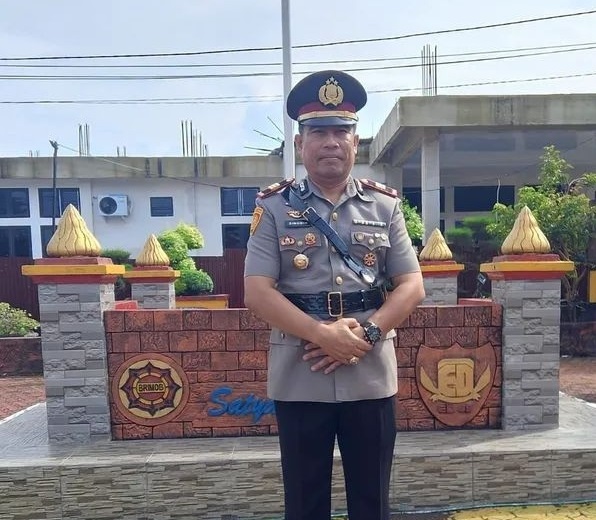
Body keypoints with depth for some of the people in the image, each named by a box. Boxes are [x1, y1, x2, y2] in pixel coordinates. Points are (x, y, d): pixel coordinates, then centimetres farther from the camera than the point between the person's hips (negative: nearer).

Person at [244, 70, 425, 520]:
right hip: (299, 377, -1)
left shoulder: (385, 205, 5)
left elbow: (412, 286, 1)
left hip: (371, 376, 2)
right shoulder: (274, 207, -1)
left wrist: (366, 333, -14)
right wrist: (325, 335, -18)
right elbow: (257, 293, -8)